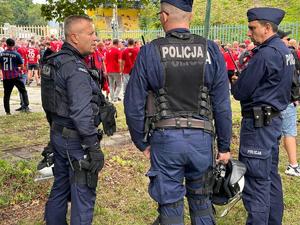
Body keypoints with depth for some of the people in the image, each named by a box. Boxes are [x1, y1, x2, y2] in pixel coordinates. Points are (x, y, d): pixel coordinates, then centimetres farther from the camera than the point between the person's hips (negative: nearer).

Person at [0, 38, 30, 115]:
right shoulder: (16, 54, -7)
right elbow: (22, 66, -2)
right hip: (16, 76, -3)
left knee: (6, 94, 9)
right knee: (23, 91, 10)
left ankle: (7, 111, 10)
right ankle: (25, 106, 0)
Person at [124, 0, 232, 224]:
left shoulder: (149, 52, -6)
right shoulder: (211, 50, -2)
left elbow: (133, 105, -4)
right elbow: (222, 105, -2)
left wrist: (142, 143, 8)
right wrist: (224, 145, 8)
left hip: (165, 138, -1)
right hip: (201, 138, 2)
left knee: (170, 206, 12)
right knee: (201, 201, 22)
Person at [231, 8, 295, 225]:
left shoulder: (265, 54, -19)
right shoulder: (285, 50, 12)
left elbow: (241, 92, -17)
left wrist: (235, 84, 5)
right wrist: (243, 79, 7)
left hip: (259, 122, -10)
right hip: (275, 118, 10)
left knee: (256, 180, -4)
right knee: (271, 175, 18)